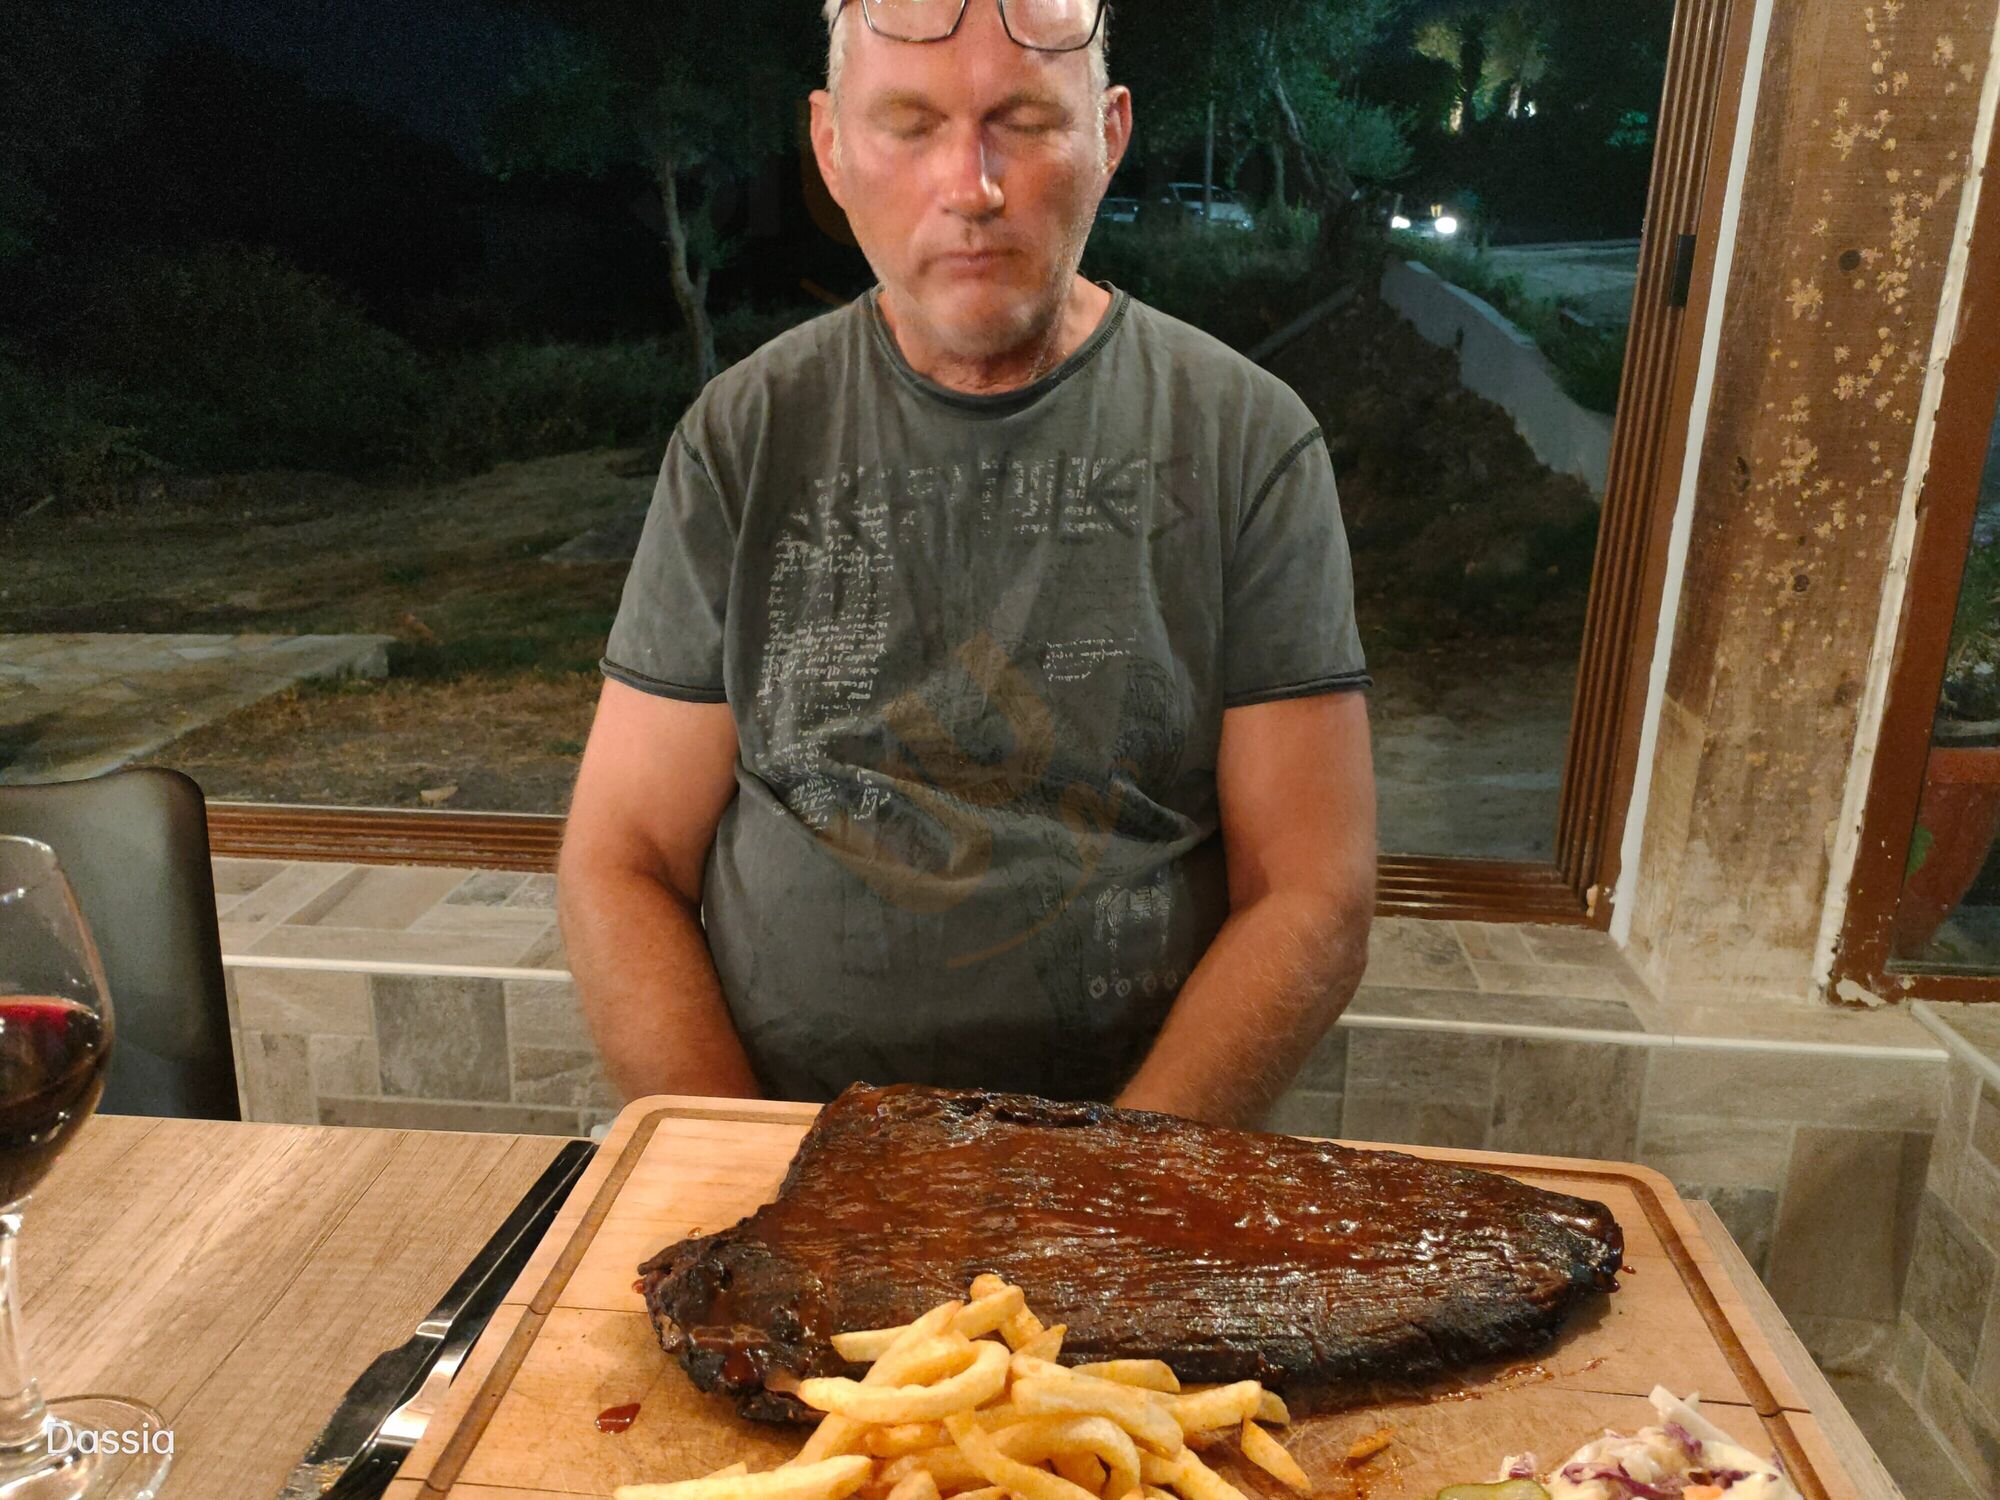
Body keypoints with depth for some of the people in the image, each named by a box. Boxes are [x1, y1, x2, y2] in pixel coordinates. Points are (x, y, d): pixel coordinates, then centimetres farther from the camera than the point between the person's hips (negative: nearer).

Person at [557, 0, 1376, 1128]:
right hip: (773, 1135, 2)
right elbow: (622, 865, 2)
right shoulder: (739, 441, 3)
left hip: (1135, 1151, -1)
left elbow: (1315, 901, -4)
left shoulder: (1253, 441, -1)